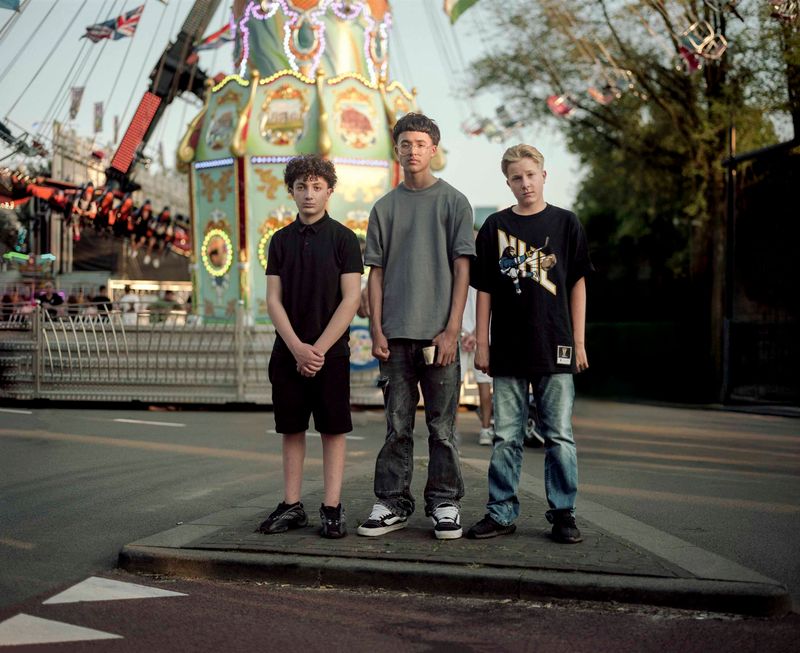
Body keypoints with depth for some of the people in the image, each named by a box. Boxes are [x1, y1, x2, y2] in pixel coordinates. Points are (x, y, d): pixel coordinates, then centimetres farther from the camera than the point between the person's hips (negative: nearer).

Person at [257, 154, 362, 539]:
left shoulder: (343, 238, -1)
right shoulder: (281, 240, 8)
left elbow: (350, 299, -7)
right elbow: (273, 299, 4)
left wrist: (319, 348, -13)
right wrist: (296, 346, -9)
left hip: (330, 352, -3)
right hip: (288, 350, 3)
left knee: (333, 429, 0)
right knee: (291, 428, 7)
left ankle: (332, 509, 5)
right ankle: (292, 506, 14)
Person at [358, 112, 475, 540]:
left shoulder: (454, 202, 4)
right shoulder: (385, 207, 11)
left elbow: (462, 269, -1)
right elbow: (375, 273, 11)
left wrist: (451, 330, -9)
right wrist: (376, 331, 1)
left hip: (438, 333, -2)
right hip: (395, 334, 2)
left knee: (442, 426, 3)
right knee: (397, 426, 6)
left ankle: (444, 504, 11)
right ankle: (392, 504, 12)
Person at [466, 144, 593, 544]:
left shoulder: (565, 224, 5)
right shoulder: (495, 227, 7)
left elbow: (578, 284, 7)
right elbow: (484, 289, 8)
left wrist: (579, 341, 2)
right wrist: (481, 343, 3)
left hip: (554, 348, -1)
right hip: (507, 350, 1)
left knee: (559, 436, 2)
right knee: (506, 437, 5)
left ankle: (563, 513, 10)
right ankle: (501, 512, 12)